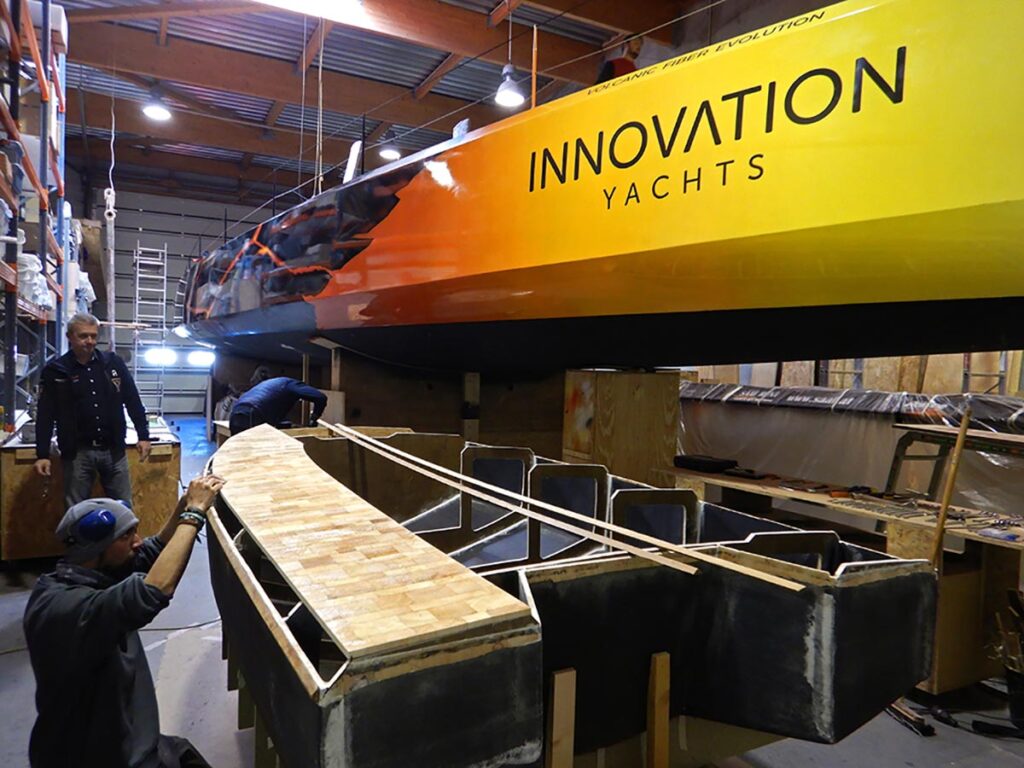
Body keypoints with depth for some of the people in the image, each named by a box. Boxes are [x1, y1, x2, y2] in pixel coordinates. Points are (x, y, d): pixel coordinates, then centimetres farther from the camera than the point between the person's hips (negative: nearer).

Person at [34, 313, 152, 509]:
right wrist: (42, 454, -7)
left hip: (113, 450, 1)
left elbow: (133, 401, 7)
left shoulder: (114, 363, 3)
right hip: (78, 452, -1)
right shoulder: (55, 371, -2)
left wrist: (143, 436, 2)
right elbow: (45, 415, -1)